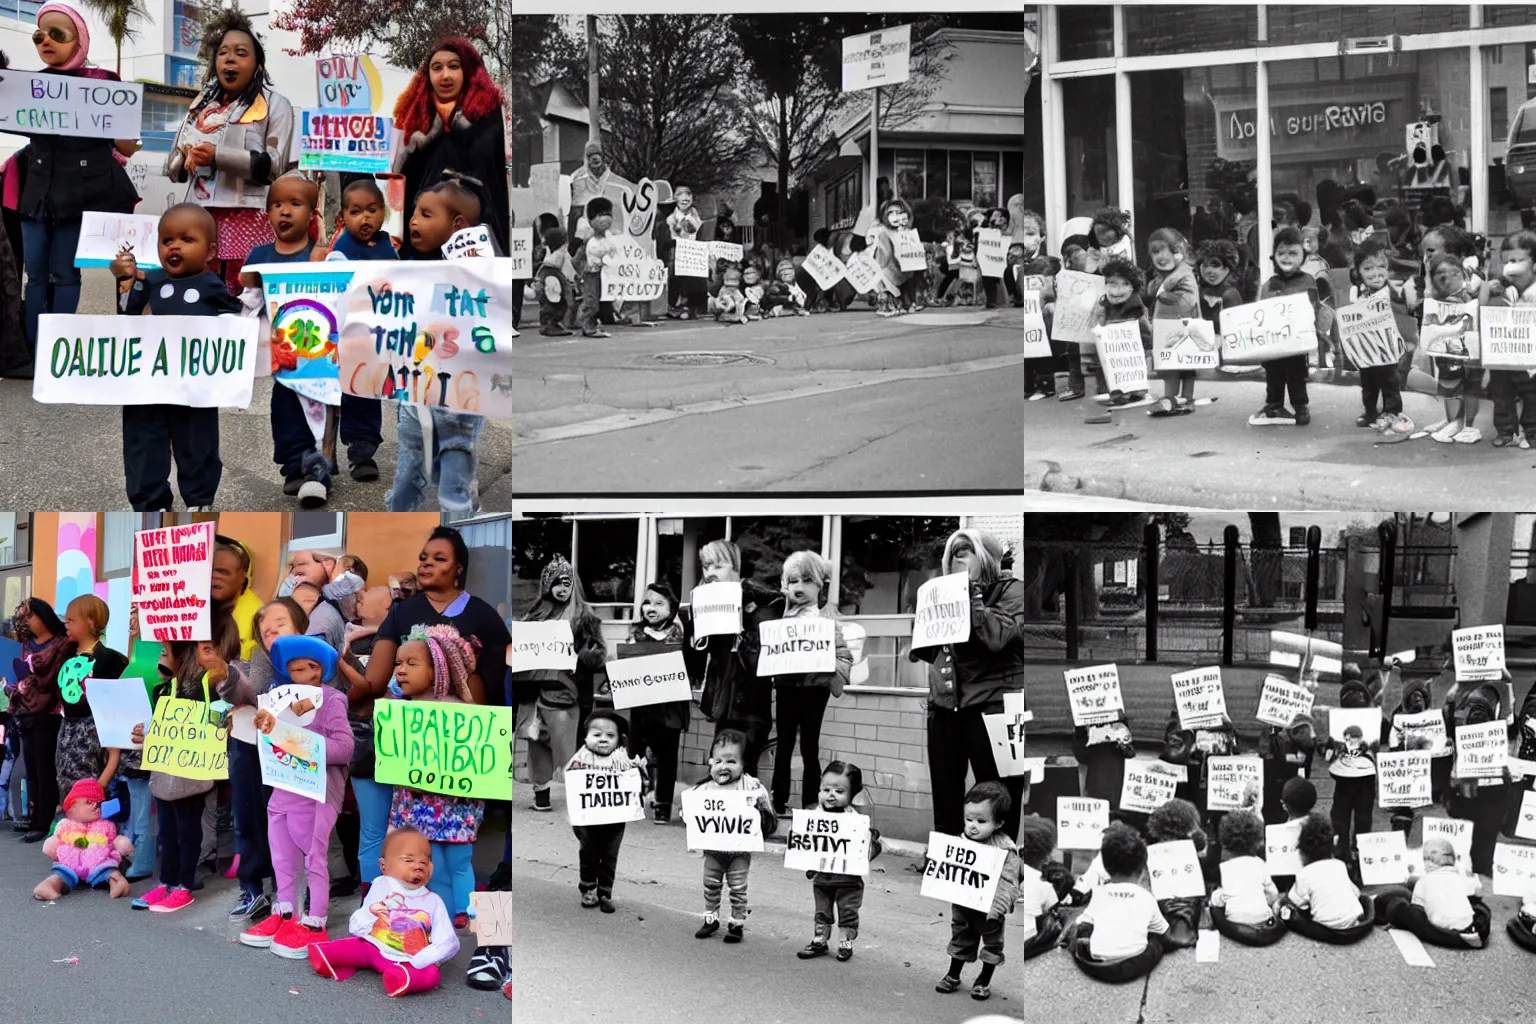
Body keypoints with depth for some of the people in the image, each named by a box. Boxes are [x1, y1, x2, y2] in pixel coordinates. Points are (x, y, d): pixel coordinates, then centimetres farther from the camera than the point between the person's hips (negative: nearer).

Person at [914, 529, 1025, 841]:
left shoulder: (1010, 590, 0)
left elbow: (998, 637, -18)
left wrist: (973, 598, -13)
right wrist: (920, 648, 9)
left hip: (991, 706, -6)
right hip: (944, 706, 6)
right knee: (945, 804, 7)